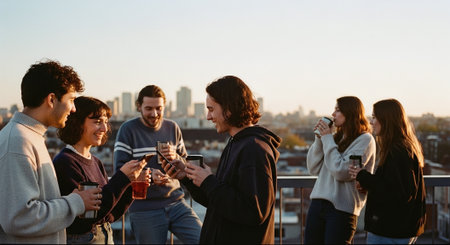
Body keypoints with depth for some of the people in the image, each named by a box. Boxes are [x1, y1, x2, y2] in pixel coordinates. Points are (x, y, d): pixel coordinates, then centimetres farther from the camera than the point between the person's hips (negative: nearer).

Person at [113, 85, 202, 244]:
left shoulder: (173, 128, 10)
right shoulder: (128, 129, -2)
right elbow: (120, 169, -8)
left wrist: (175, 158, -8)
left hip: (175, 202, 3)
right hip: (144, 209, -3)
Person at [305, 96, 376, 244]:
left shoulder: (365, 140, -6)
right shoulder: (336, 137, 13)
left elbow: (341, 172, -18)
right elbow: (313, 169, 11)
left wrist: (327, 139, -10)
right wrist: (319, 139, 1)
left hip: (341, 209, -6)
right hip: (317, 203, 6)